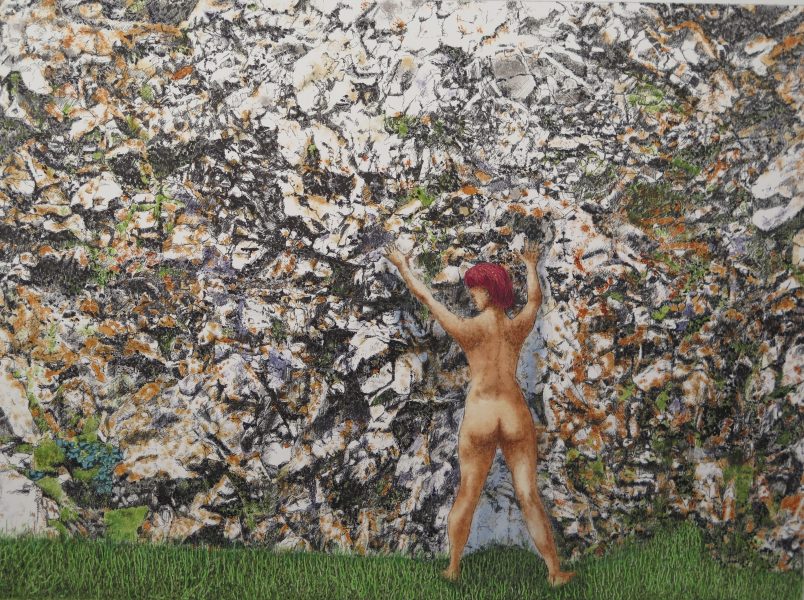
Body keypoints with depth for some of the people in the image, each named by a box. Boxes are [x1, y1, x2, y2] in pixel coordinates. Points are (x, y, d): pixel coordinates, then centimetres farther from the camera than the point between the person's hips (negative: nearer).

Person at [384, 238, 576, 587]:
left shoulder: (467, 330, -10)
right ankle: (555, 572, 9)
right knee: (529, 496, 6)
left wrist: (402, 265, 18)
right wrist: (531, 266, 40)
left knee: (467, 496, 11)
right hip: (516, 416, 2)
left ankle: (453, 568, 23)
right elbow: (535, 299, 21)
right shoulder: (518, 328, -2)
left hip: (479, 416, -2)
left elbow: (426, 297, 2)